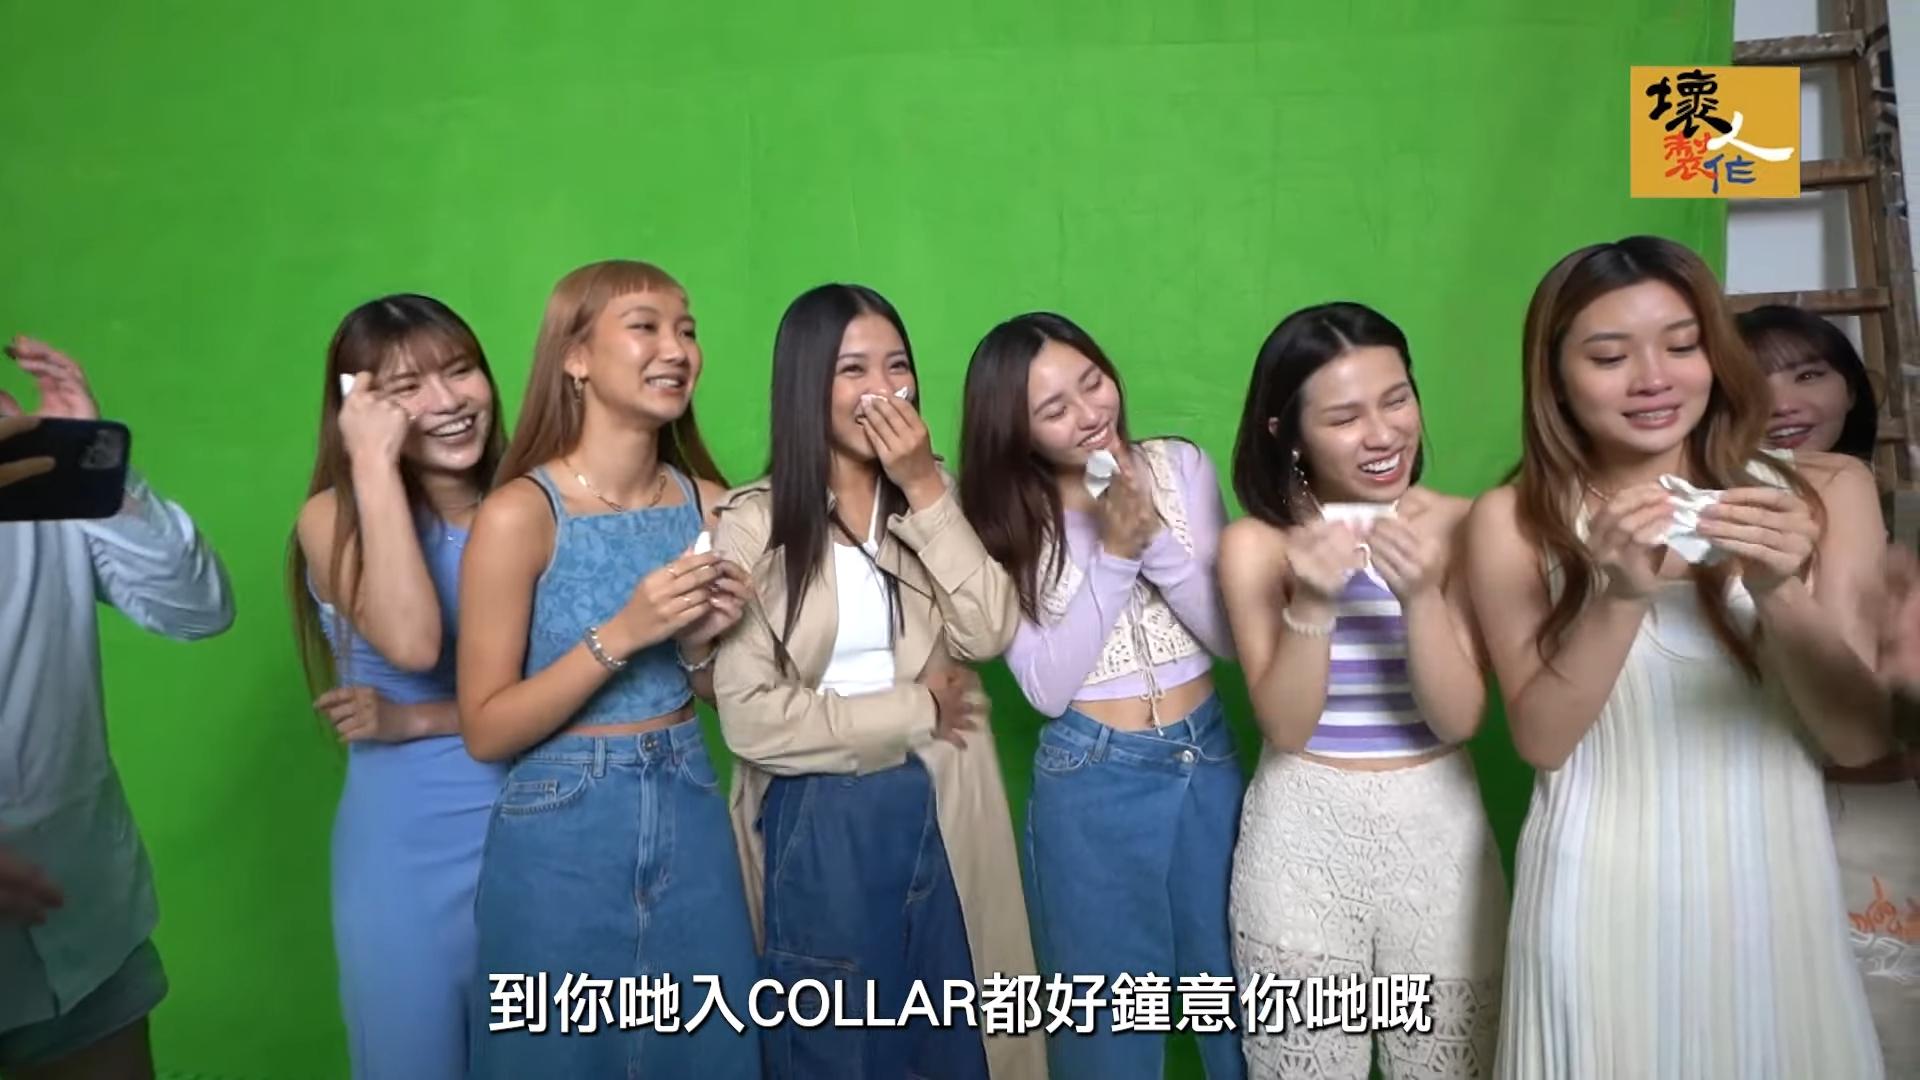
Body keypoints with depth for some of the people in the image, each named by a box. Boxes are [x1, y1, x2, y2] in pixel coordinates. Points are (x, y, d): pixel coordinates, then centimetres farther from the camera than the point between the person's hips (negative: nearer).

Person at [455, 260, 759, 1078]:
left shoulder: (711, 505, 0)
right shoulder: (520, 514, -14)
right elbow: (486, 730, -12)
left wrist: (700, 645, -11)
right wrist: (619, 635, -22)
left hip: (693, 821, 5)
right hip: (562, 834, -4)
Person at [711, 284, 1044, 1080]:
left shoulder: (933, 498, 4)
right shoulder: (754, 523, -10)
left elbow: (988, 634, -12)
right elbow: (751, 719, -17)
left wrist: (926, 491, -17)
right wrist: (917, 711, -11)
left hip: (944, 814, 4)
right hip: (823, 825, -4)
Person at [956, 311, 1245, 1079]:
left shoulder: (1181, 467, -3)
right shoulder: (1004, 522, -6)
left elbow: (1232, 634, -6)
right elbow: (1047, 687, -13)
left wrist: (1155, 538, -20)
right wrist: (1115, 554, -20)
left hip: (1208, 761, 2)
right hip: (1091, 784, -1)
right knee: (1111, 1018, 14)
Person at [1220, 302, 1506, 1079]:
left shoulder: (1459, 527, -7)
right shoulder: (1255, 544, -9)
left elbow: (1458, 721, -11)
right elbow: (1286, 729, -12)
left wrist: (1420, 596, -26)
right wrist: (1313, 603, -27)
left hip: (1440, 828, 1)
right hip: (1302, 836, -1)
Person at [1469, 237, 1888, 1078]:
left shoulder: (1825, 491, -3)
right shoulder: (1514, 521, -8)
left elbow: (1859, 740, -4)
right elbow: (1541, 739, -9)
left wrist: (1779, 592, -21)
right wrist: (1621, 595, -23)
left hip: (1776, 882, 2)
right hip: (1604, 893, -1)